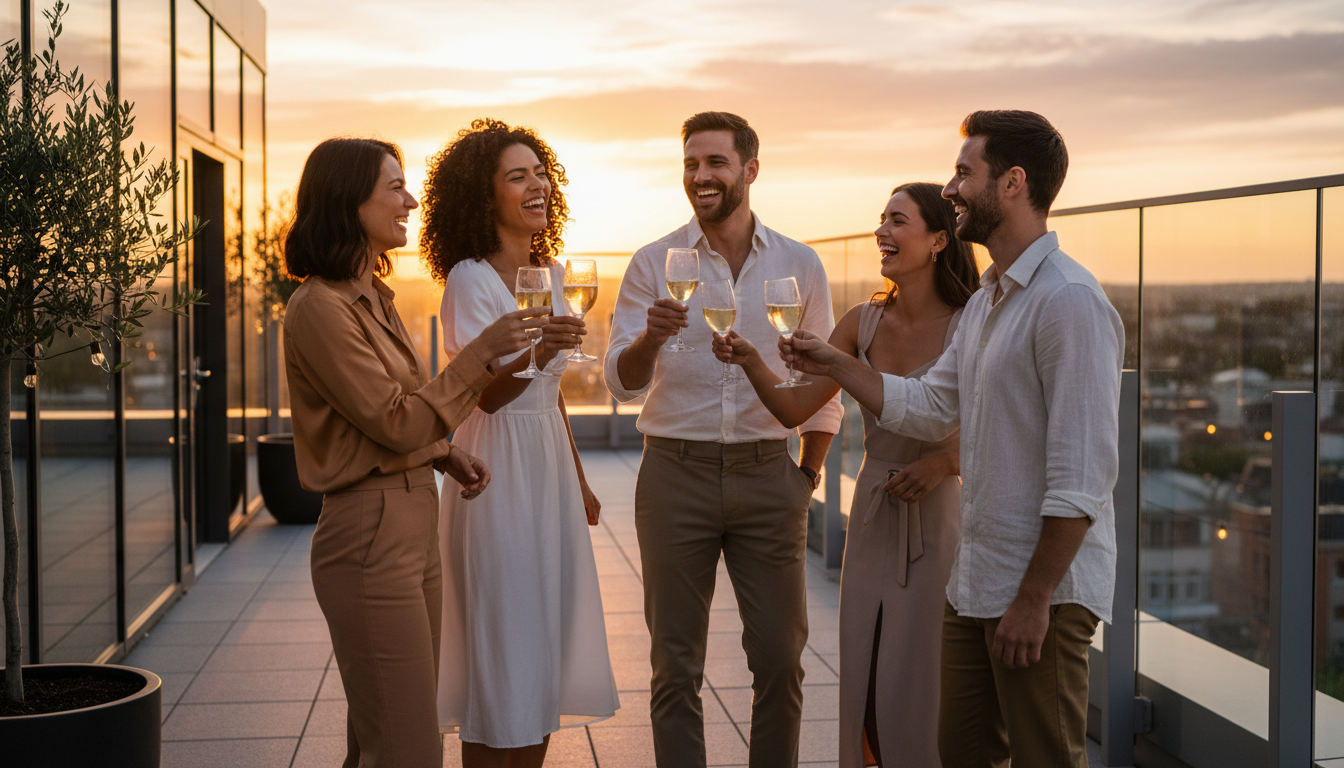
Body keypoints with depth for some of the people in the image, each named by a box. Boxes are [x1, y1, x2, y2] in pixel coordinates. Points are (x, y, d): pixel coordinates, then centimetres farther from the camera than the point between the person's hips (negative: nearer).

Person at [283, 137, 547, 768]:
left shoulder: (372, 296, 14)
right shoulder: (320, 308, -15)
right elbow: (396, 421, -17)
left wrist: (444, 455, 8)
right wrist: (482, 351, -14)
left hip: (413, 524, 10)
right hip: (370, 532, -9)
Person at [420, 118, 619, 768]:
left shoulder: (551, 273, 10)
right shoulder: (469, 279, -13)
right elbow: (487, 393, -21)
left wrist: (578, 479, 20)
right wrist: (536, 354, -40)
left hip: (549, 462, 8)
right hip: (497, 465, -7)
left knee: (547, 631, 12)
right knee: (501, 645, -2)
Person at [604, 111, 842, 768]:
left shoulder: (800, 265, 5)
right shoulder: (654, 264, 1)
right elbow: (621, 381, -6)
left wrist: (807, 474, 7)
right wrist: (651, 336, -26)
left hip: (766, 472, 1)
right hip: (676, 472, -1)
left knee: (781, 658, 5)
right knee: (676, 663, 5)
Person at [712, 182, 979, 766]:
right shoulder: (862, 323, 2)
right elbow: (794, 409, 1)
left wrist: (943, 461, -23)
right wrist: (751, 362, -15)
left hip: (935, 519, -5)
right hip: (870, 516, 5)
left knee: (917, 689, 1)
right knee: (861, 685, 11)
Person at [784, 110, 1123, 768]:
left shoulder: (1069, 301, -18)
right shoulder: (985, 301, 14)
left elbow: (1082, 475, -22)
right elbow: (928, 409, 17)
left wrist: (1034, 598, -20)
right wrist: (834, 365, 14)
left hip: (1044, 587, -9)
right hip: (974, 579, 9)